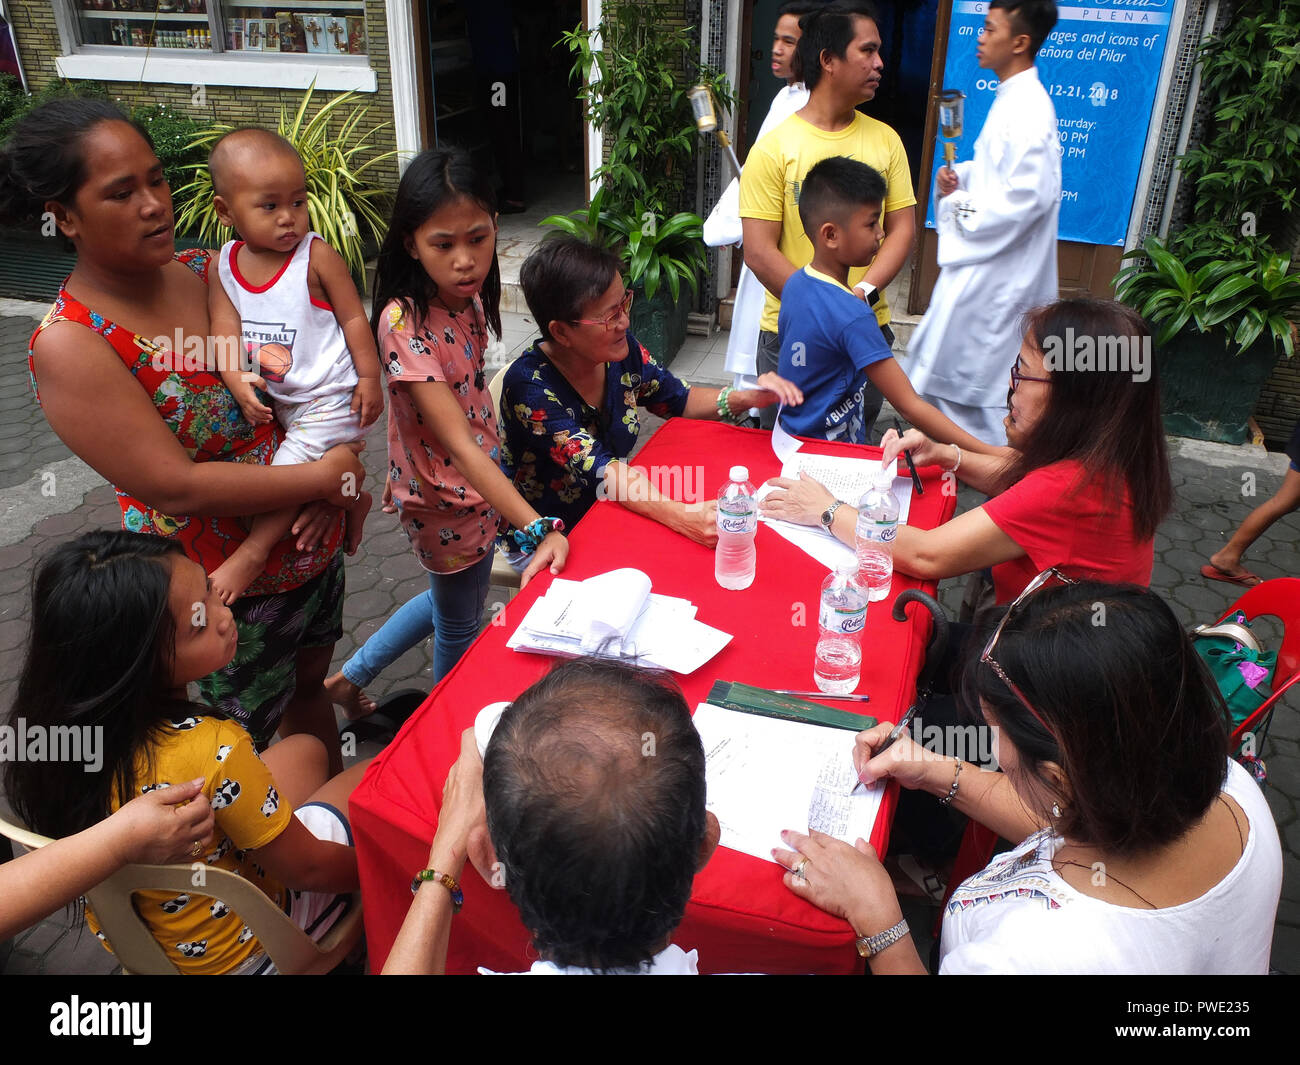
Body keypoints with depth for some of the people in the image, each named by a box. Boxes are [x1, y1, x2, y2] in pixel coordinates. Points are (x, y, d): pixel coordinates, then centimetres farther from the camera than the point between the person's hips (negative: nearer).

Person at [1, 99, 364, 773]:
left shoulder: (204, 273, -5)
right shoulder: (69, 345, -22)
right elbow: (177, 487, -26)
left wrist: (332, 475, -15)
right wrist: (323, 477, -22)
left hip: (313, 545, 6)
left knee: (309, 686, 28)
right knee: (249, 735, 17)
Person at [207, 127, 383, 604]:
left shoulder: (317, 255, -14)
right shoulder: (224, 265, -2)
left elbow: (353, 316, -9)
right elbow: (225, 329, -6)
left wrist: (369, 376, -11)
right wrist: (237, 382, -22)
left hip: (330, 397, -6)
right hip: (273, 400, 6)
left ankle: (253, 551, -1)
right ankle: (352, 499, 44)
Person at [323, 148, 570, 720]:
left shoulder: (468, 293, -6)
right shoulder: (406, 324, -30)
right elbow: (457, 443, -35)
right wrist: (538, 527, -42)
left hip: (481, 481, 8)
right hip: (446, 501, -7)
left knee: (454, 598, 28)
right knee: (461, 620, 16)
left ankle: (349, 678, 43)